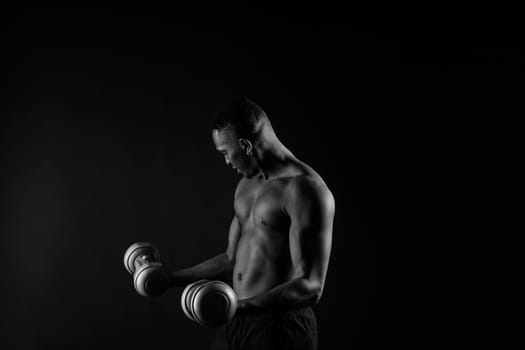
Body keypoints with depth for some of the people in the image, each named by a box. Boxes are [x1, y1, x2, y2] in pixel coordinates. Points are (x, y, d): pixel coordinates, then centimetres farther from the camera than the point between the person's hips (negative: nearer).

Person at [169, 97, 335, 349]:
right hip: (237, 324, 8)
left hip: (280, 330, -8)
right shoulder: (247, 185, 10)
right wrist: (171, 278, 18)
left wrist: (242, 306, -33)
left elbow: (311, 287, -23)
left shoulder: (305, 190, -17)